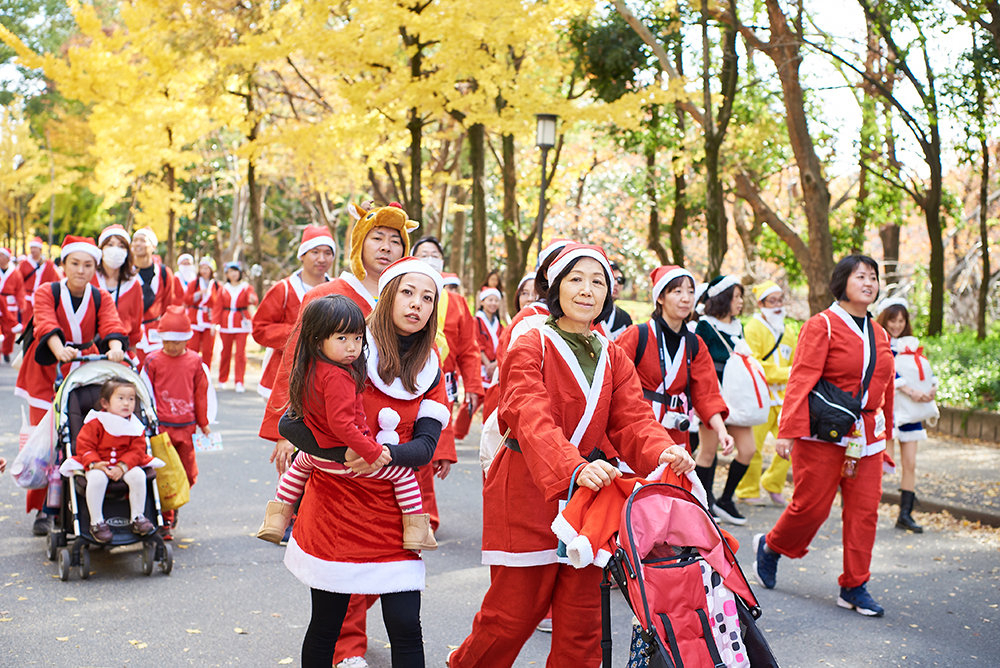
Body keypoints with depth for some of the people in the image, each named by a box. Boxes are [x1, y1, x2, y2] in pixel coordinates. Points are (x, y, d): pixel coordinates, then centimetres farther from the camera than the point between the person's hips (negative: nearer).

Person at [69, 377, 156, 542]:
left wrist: (122, 466, -20)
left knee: (138, 475, -27)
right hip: (98, 465, -3)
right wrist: (94, 463, -24)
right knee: (97, 478, -35)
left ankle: (138, 517, -10)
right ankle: (96, 522, -19)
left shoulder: (135, 426, 2)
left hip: (126, 465, 3)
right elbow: (83, 446, -7)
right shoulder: (95, 422, -6)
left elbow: (137, 450, -4)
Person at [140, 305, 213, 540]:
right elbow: (145, 393, 2)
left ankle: (172, 508, 32)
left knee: (187, 474, 8)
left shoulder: (195, 362, 4)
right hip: (160, 427, -3)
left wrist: (204, 423, 15)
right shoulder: (153, 361, -2)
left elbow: (202, 393, 11)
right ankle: (165, 521, 8)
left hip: (186, 428, 3)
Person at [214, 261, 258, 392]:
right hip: (226, 324, 2)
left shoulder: (246, 287, 6)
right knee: (226, 352, 7)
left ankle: (239, 383, -8)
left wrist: (252, 299, -39)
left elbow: (252, 297, -14)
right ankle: (222, 380, 23)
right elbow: (218, 307, 7)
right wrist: (214, 322, -4)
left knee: (240, 353, -9)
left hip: (242, 323, -1)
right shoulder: (223, 289, 9)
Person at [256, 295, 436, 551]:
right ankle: (415, 529, 8)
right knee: (403, 471, 7)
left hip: (317, 455, 8)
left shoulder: (307, 368, -2)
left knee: (300, 463, 41)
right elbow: (340, 423, -34)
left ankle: (276, 517, 45)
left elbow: (295, 410, 12)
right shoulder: (338, 377, -30)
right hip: (347, 458, -8)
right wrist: (372, 451, -29)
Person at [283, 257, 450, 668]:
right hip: (335, 500, -2)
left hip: (393, 510, 2)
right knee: (326, 625, 5)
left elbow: (425, 446, -5)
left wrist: (384, 454, -23)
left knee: (405, 626, -3)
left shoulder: (430, 371, 6)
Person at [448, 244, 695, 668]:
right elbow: (534, 421, -23)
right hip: (528, 495, -5)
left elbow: (632, 419, -1)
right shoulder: (530, 348, -7)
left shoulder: (614, 359, 12)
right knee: (513, 612, 2)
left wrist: (663, 451, -25)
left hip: (589, 491, 5)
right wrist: (574, 469, -41)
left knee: (582, 619, 5)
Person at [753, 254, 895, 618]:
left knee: (864, 510, 2)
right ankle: (770, 546, 26)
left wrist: (885, 433, 21)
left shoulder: (879, 335, 14)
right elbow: (801, 379, -13)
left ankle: (854, 587, 12)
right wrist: (787, 431, -19)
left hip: (866, 435, 6)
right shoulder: (822, 326, -6)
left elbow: (885, 388, 20)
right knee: (811, 505, -2)